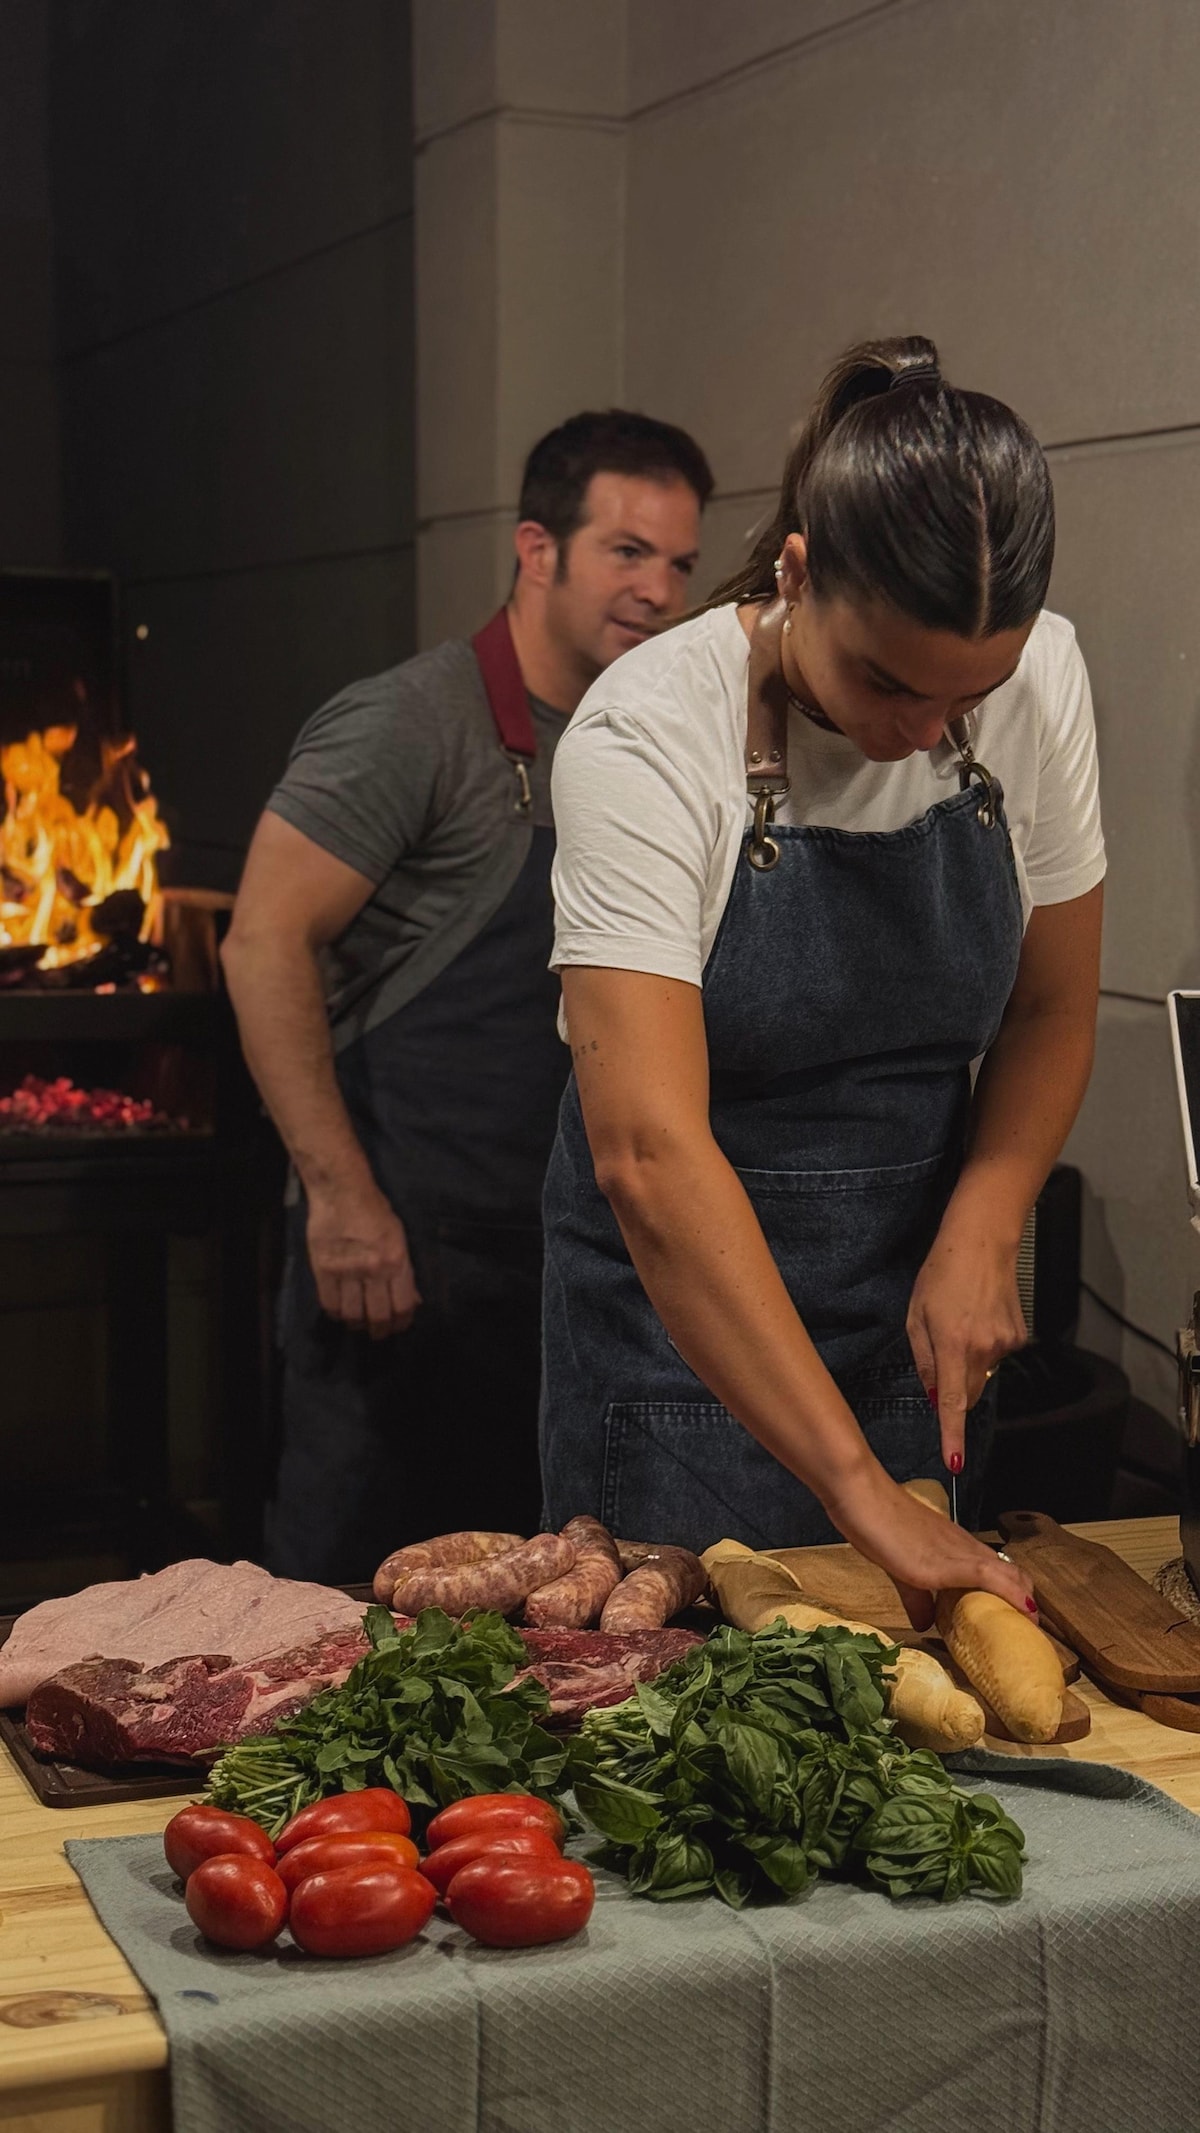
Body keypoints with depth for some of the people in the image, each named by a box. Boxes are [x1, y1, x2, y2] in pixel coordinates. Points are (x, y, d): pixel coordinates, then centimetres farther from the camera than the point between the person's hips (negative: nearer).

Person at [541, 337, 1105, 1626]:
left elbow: (1051, 1011, 3)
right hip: (683, 1304, -4)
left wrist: (980, 1236, -15)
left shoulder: (1038, 679, -10)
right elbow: (650, 1151, -33)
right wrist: (862, 1493, -37)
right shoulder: (646, 735, -24)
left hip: (916, 1304, 4)